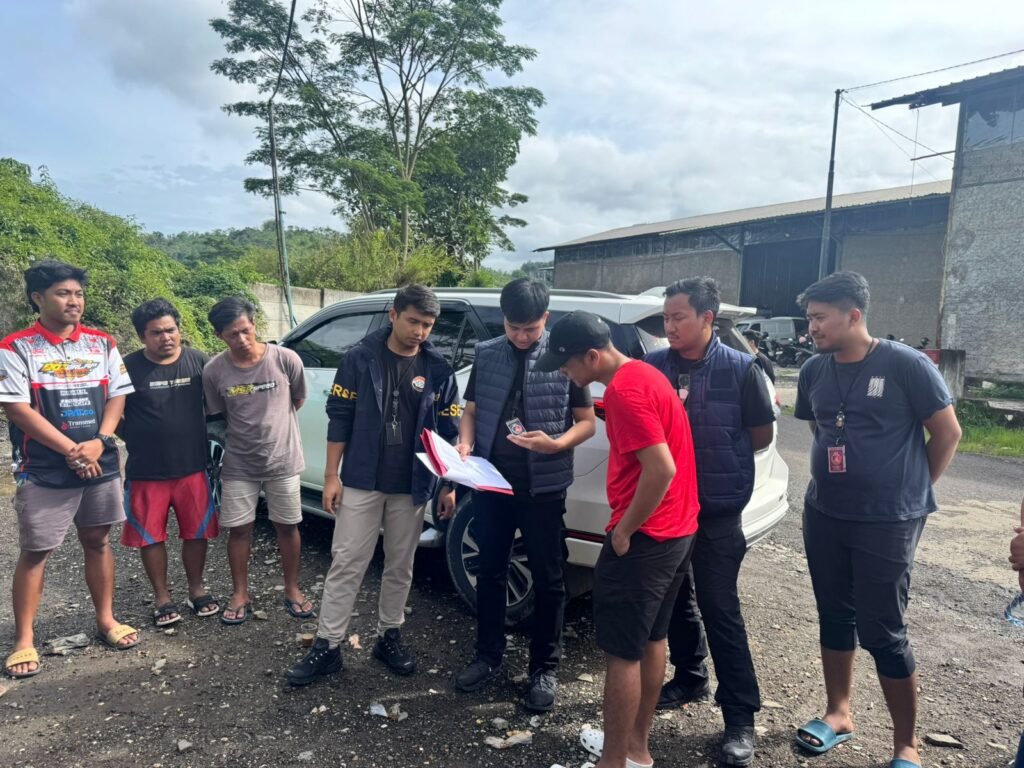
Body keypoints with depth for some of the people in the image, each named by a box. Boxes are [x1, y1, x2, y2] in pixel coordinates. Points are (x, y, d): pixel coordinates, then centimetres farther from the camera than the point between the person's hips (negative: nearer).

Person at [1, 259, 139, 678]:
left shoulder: (102, 343, 5)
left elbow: (117, 396, 4)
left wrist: (98, 443, -11)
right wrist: (70, 450, -16)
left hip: (101, 465, 4)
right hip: (44, 470, -3)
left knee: (97, 541, 13)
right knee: (35, 552, 5)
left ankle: (105, 619, 26)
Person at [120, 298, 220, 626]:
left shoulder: (198, 361, -2)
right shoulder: (129, 367, -8)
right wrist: (134, 438, 1)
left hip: (193, 468, 1)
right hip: (146, 473, -1)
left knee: (196, 532, 10)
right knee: (151, 537, 9)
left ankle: (196, 590, 29)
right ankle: (162, 597, 26)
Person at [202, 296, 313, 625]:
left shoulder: (286, 359, -14)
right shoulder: (213, 371, -11)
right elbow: (217, 416, 5)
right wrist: (247, 429, 6)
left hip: (283, 461, 0)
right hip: (239, 465, 1)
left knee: (287, 526, 11)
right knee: (239, 529, 9)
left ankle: (292, 590, 28)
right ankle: (240, 595, 27)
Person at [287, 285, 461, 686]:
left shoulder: (439, 370, -1)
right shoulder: (360, 358, -6)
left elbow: (449, 431, 4)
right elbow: (339, 418, -3)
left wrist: (449, 484, 3)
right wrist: (331, 475, -5)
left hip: (411, 487, 2)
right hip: (361, 482, -2)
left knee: (400, 566, 14)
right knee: (346, 564, 4)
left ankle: (389, 636, 31)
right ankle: (327, 646, 16)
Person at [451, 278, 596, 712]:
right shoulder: (486, 355, 3)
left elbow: (586, 422, -2)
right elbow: (471, 410, 12)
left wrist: (554, 444, -21)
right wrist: (465, 444, -9)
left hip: (543, 486, -3)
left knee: (547, 579, 8)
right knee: (490, 572, 14)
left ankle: (545, 668, 25)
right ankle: (488, 656, 32)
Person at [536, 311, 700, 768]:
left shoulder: (623, 390, -21)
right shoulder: (643, 373, 10)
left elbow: (661, 469, -27)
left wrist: (623, 530, -17)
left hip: (644, 538, -10)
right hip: (677, 530, 11)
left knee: (622, 653, 2)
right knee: (651, 639, 19)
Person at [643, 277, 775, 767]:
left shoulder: (740, 369, -9)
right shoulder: (653, 365, -1)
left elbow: (761, 436, 0)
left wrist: (718, 463, 2)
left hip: (717, 510, -4)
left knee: (719, 608, 0)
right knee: (675, 597, 17)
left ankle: (740, 717, 12)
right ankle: (689, 677, 38)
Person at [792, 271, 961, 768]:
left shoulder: (906, 364, -13)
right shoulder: (814, 371, 2)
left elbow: (947, 433, -5)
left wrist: (912, 491, 3)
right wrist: (840, 479, 13)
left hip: (888, 522, -5)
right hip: (823, 516, 5)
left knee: (883, 632, 2)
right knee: (834, 617, 15)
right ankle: (838, 714, 34)